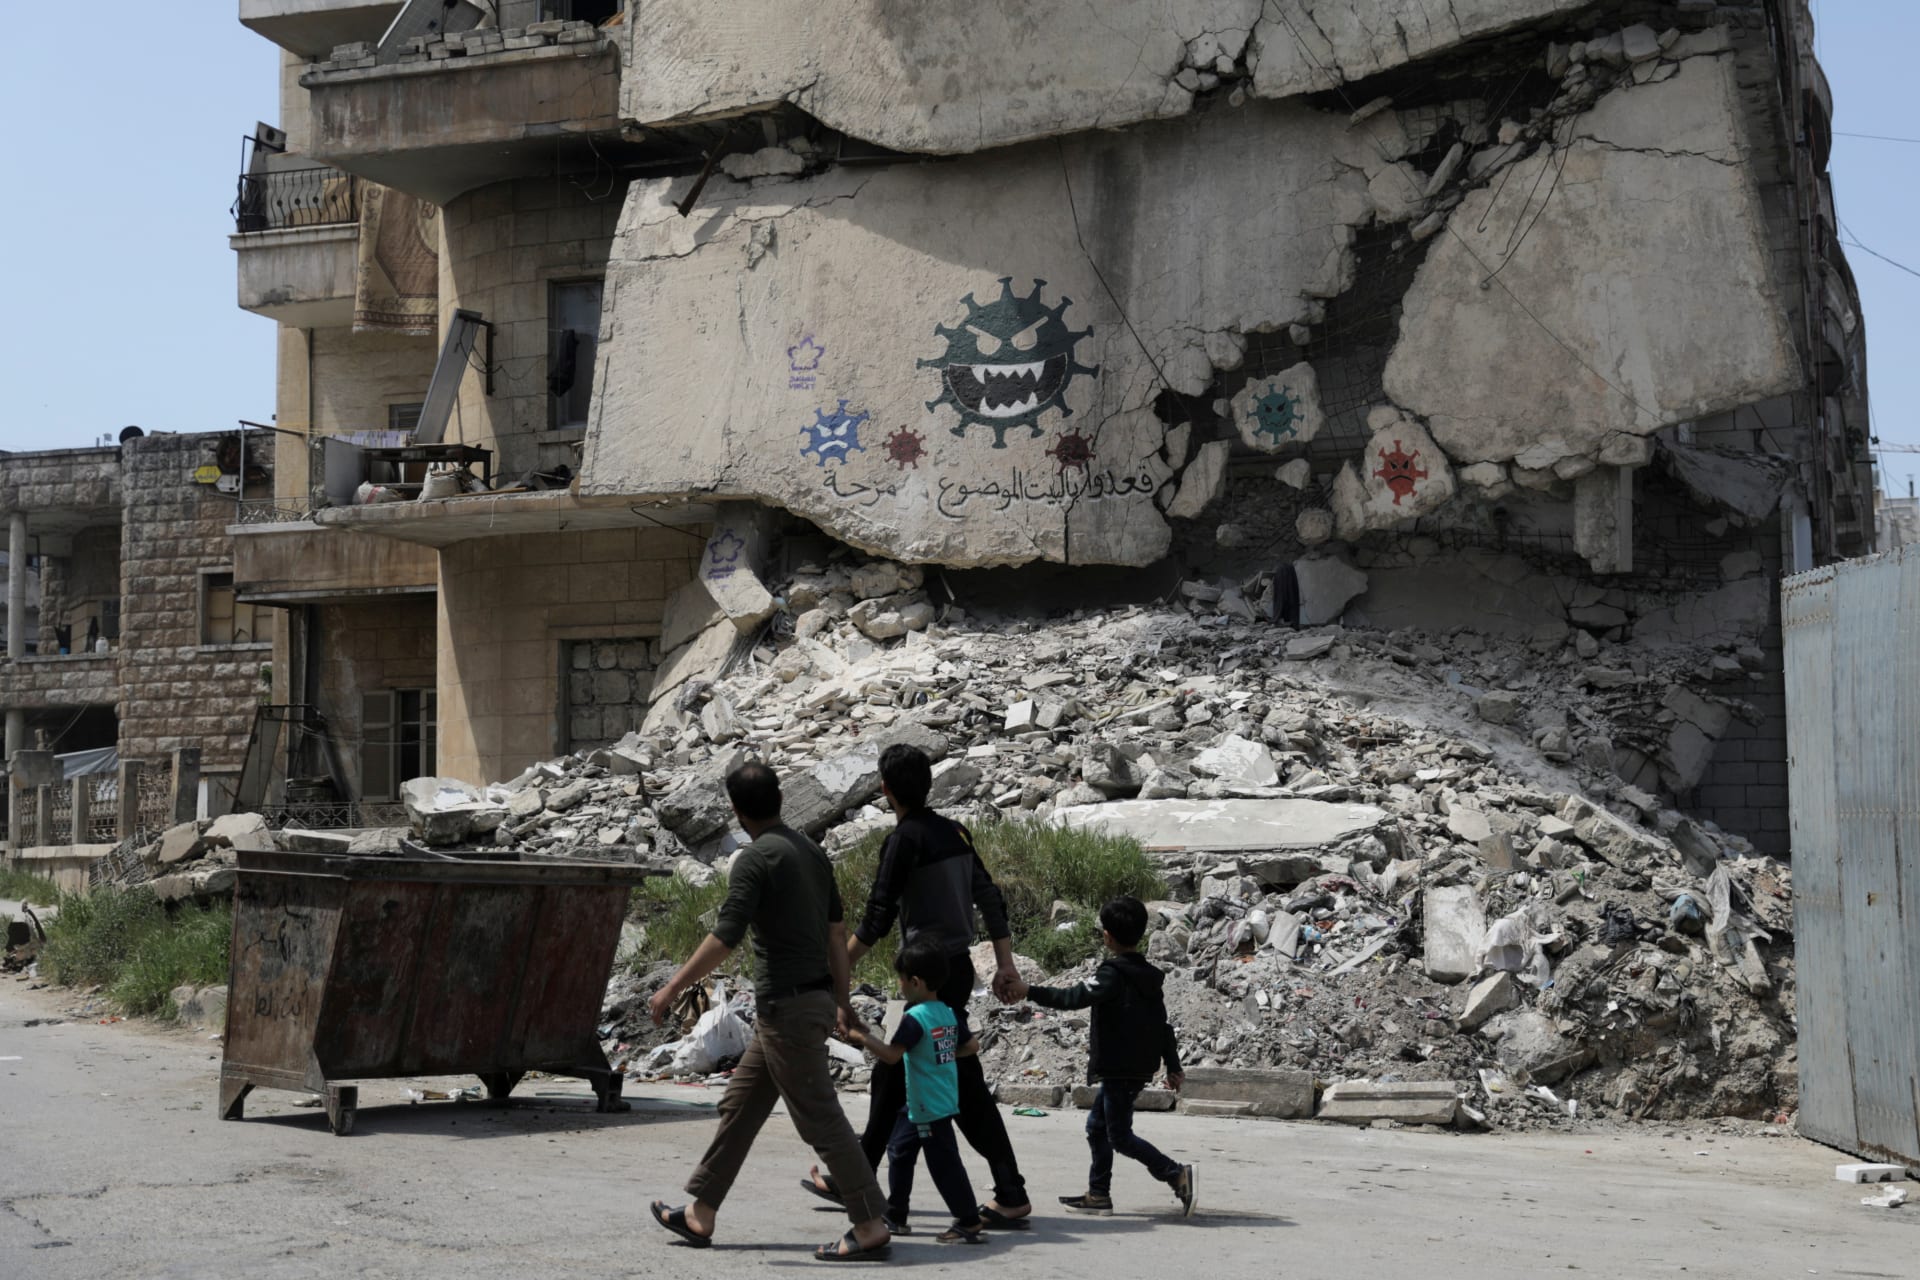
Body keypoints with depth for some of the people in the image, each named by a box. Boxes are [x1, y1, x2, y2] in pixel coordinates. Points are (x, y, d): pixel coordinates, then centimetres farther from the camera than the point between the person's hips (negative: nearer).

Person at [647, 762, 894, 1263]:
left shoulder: (755, 859, -14)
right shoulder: (811, 851, 12)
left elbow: (725, 937, -22)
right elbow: (837, 930, 16)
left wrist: (672, 988, -16)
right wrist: (841, 999, 23)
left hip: (787, 1006, -9)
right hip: (813, 999, 9)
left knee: (820, 1118, -5)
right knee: (739, 1106, 16)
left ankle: (871, 1229, -2)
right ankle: (699, 1215, 22)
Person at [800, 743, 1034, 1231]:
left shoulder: (905, 839, -14)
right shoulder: (954, 832, 9)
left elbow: (877, 918, -16)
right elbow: (990, 897, 11)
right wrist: (1005, 963, 15)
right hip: (958, 967, 8)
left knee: (964, 1086, -6)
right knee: (892, 1076, 15)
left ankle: (1011, 1196, -7)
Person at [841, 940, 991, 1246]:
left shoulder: (916, 1017, -19)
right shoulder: (948, 1013, 6)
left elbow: (892, 1055, -24)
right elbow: (972, 1046, 13)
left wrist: (862, 1038, -14)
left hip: (930, 1107, -10)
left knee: (943, 1162, -5)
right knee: (900, 1149, 21)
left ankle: (970, 1222, -2)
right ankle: (895, 1210, 30)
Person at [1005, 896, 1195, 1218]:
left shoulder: (1113, 973, -14)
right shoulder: (1150, 975, 11)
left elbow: (1076, 997, -27)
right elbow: (1164, 1024, 14)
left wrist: (1030, 992, -27)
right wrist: (1173, 1067, 20)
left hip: (1118, 1069, -9)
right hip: (1140, 1068, 9)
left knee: (1120, 1135, -5)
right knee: (1098, 1125, 17)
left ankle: (1175, 1173, -12)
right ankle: (1099, 1194, 20)